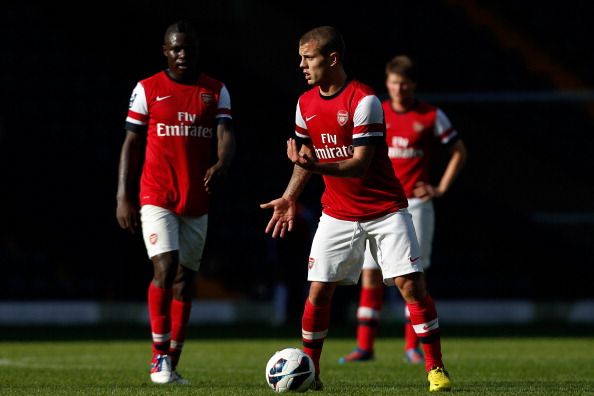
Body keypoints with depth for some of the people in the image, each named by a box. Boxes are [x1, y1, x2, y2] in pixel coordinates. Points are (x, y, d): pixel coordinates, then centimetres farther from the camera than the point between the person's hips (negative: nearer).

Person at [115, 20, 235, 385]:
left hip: (197, 201, 3)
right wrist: (123, 197, -1)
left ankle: (171, 364, 14)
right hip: (156, 198, -3)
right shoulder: (147, 89, 2)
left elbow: (226, 135, -5)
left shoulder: (216, 91, 7)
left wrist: (222, 165, -28)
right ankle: (160, 357, -9)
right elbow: (132, 143, 4)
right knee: (165, 269, -18)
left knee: (185, 279, 7)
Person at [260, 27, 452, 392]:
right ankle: (308, 372, 7)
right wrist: (290, 197, 6)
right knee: (318, 290, -5)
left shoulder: (364, 101, -18)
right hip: (337, 214, 5)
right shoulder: (306, 104, 2)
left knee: (411, 285, -10)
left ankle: (436, 369, 0)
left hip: (385, 209, -5)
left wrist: (317, 165, -38)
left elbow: (360, 165, -23)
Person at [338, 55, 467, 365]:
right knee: (370, 273, -3)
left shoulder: (431, 117, 0)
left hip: (415, 203, -2)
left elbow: (459, 151, 8)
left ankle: (412, 346, 4)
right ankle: (364, 346, 0)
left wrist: (440, 188, -1)